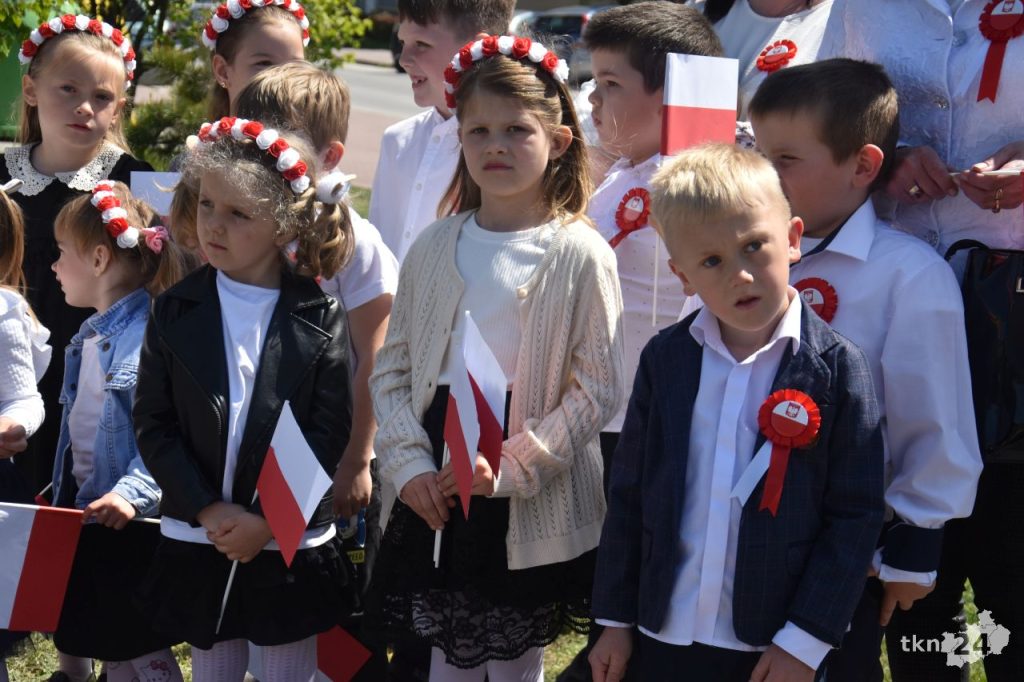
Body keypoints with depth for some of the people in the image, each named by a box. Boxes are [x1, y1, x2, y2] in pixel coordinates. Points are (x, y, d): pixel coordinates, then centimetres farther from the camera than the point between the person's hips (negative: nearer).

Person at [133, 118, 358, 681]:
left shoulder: (320, 318, -7)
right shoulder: (176, 310, -1)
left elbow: (330, 435, -8)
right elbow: (152, 423, -3)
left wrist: (268, 521, -15)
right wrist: (208, 509, -13)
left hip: (291, 546, -2)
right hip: (199, 541, 2)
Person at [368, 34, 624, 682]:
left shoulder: (581, 255, -8)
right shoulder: (435, 247, 4)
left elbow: (597, 390, -9)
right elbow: (392, 368, 7)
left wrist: (511, 467, -16)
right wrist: (410, 463, -7)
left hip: (533, 509, -3)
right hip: (435, 493, 3)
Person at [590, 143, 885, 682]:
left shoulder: (836, 367, -8)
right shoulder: (664, 358, 1)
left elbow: (856, 516, -7)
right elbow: (628, 493, 6)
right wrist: (615, 619, 7)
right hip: (661, 638, 3)